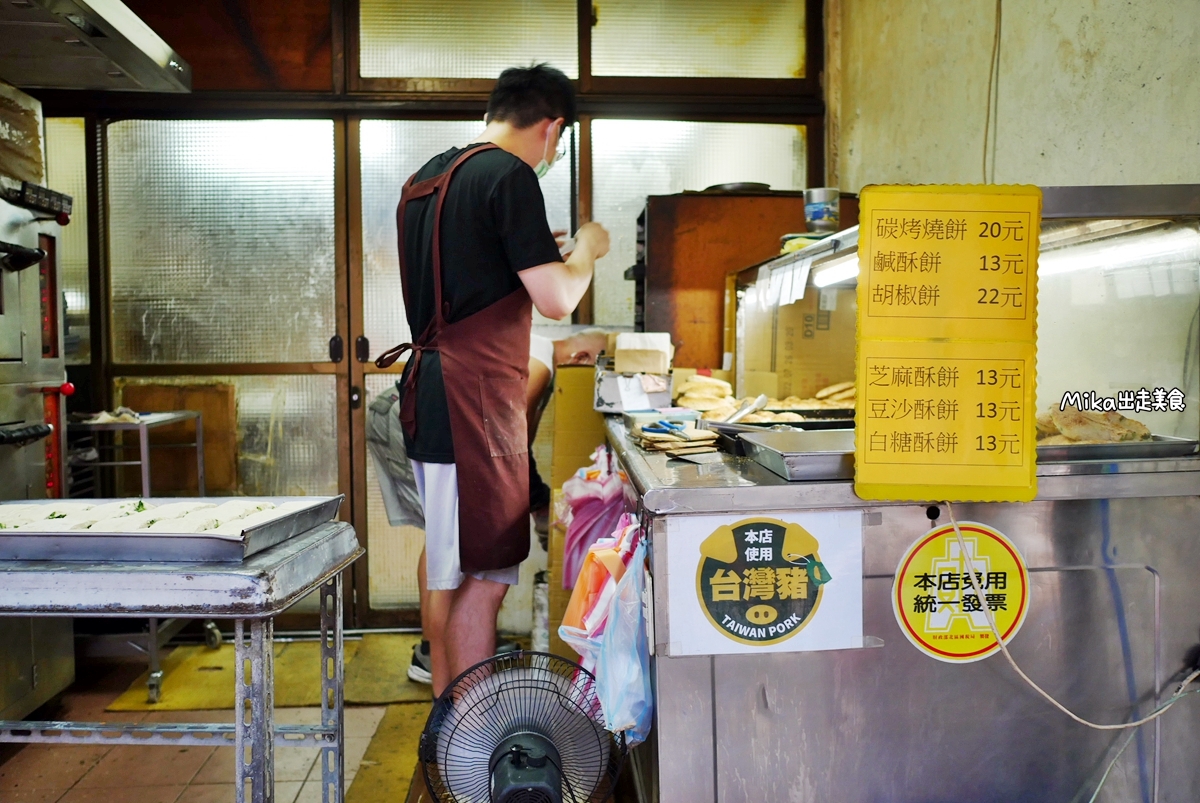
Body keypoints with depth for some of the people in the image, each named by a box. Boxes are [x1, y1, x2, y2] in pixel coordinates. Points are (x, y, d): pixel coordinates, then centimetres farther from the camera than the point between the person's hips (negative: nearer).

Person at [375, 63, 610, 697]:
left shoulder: (424, 178, 17)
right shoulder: (509, 175, -10)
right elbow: (555, 299, -14)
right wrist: (586, 251, 5)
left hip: (427, 388, 10)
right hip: (473, 401, -10)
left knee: (447, 569, 18)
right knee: (480, 579, -3)